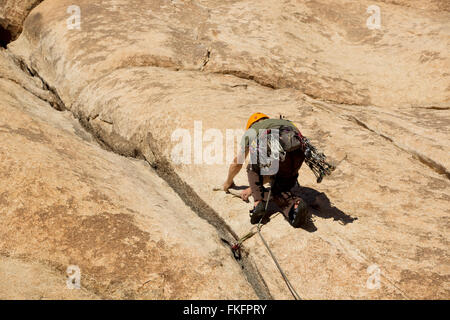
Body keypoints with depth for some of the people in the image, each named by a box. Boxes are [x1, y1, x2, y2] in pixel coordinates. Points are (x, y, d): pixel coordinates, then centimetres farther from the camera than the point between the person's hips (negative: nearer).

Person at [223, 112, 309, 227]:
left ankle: (259, 203, 11)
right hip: (298, 154, 3)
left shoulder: (251, 130, 34)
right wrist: (252, 188, 54)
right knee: (279, 190, 24)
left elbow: (237, 162, 45)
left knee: (253, 169, 31)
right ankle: (295, 204, -6)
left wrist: (228, 182, 63)